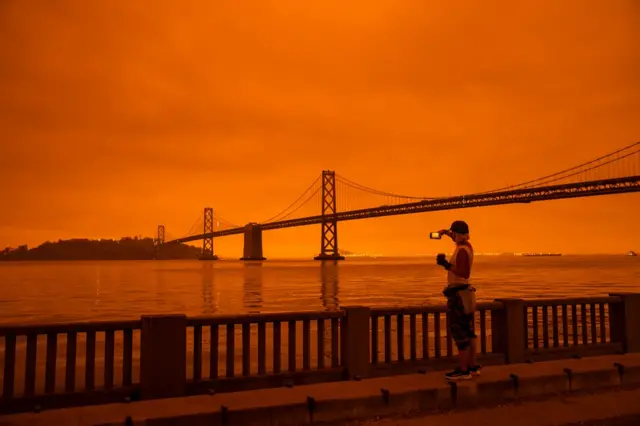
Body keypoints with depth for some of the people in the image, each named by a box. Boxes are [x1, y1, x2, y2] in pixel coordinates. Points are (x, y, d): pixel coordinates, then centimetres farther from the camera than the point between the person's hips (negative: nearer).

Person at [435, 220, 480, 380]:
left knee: (459, 333, -8)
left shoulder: (462, 251, -17)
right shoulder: (467, 246, 11)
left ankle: (463, 370, -6)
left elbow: (465, 274, -26)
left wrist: (447, 265, -29)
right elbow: (458, 240, 36)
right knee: (468, 332, 13)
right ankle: (472, 367, 19)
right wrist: (446, 232, 25)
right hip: (464, 293, 10)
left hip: (459, 294, -10)